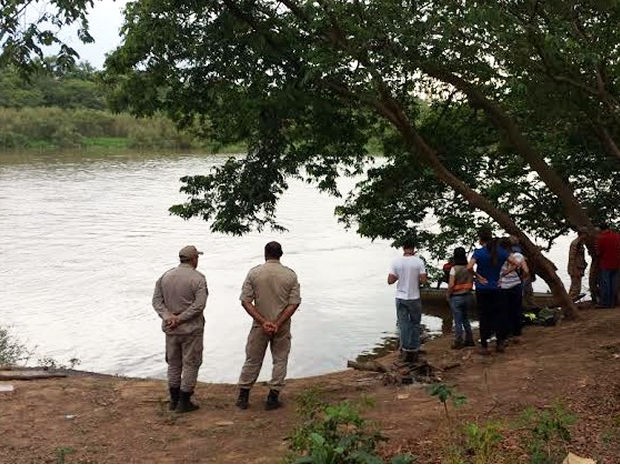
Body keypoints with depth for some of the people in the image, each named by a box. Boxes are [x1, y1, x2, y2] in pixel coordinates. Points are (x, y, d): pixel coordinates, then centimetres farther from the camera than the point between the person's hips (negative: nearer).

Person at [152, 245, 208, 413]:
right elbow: (199, 304, -20)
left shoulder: (165, 276, 5)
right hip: (191, 329, -5)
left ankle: (174, 400, 25)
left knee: (173, 364, 17)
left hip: (171, 329, 5)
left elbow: (156, 300, -1)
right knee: (190, 364, 5)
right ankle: (184, 402, 7)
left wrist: (167, 316, -11)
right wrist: (180, 318, -16)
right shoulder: (198, 278, -12)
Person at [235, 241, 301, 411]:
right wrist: (278, 324, -11)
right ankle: (273, 398, 11)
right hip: (282, 326, 0)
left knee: (252, 360, 13)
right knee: (280, 360, 12)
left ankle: (243, 397, 18)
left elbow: (246, 301, -9)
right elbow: (294, 303, -9)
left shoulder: (254, 273, -5)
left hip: (259, 325, 1)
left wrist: (263, 322, -11)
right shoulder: (290, 275, -4)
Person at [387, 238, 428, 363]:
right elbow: (423, 280, -11)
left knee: (403, 324, 7)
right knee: (415, 324, 12)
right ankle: (414, 350, 12)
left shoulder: (396, 262, -6)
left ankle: (405, 350, 5)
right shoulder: (419, 261, -9)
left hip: (400, 298, 1)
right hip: (414, 298, -1)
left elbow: (390, 281, -5)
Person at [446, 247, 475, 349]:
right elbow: (471, 283, 3)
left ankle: (458, 342, 13)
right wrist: (468, 291, 14)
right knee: (465, 318, 21)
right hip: (468, 296, 5)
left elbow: (451, 285, -17)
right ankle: (469, 340, 24)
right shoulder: (469, 268, -2)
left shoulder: (454, 269, -16)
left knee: (458, 321, 5)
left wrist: (448, 295, -3)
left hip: (456, 297, -5)